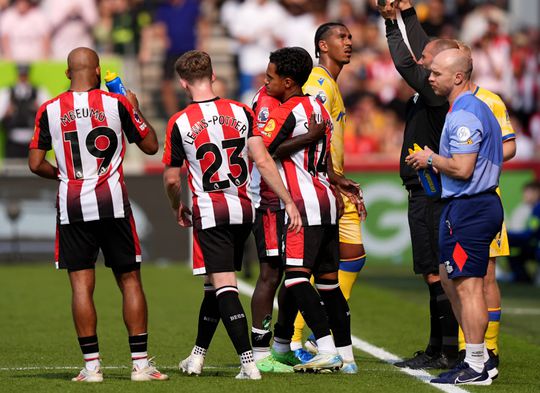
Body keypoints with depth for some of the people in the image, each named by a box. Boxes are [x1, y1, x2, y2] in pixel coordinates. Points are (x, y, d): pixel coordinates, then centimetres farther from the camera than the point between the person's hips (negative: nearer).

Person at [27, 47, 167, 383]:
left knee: (82, 285, 2)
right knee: (130, 281, 6)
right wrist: (136, 109, 22)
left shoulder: (49, 111, 1)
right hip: (113, 204, -1)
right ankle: (141, 363, 3)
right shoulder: (116, 104, -2)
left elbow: (36, 164, 3)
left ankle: (92, 365, -1)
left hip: (72, 206, 1)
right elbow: (151, 145, 8)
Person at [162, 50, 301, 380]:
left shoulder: (180, 123, -7)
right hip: (243, 210, 4)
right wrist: (289, 202, -4)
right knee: (216, 284, 17)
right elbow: (263, 160, -6)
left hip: (210, 212, -4)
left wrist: (178, 208, 21)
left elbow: (171, 179, 1)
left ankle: (249, 362, -16)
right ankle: (198, 356, 28)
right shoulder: (241, 112, 0)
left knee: (223, 287, -5)